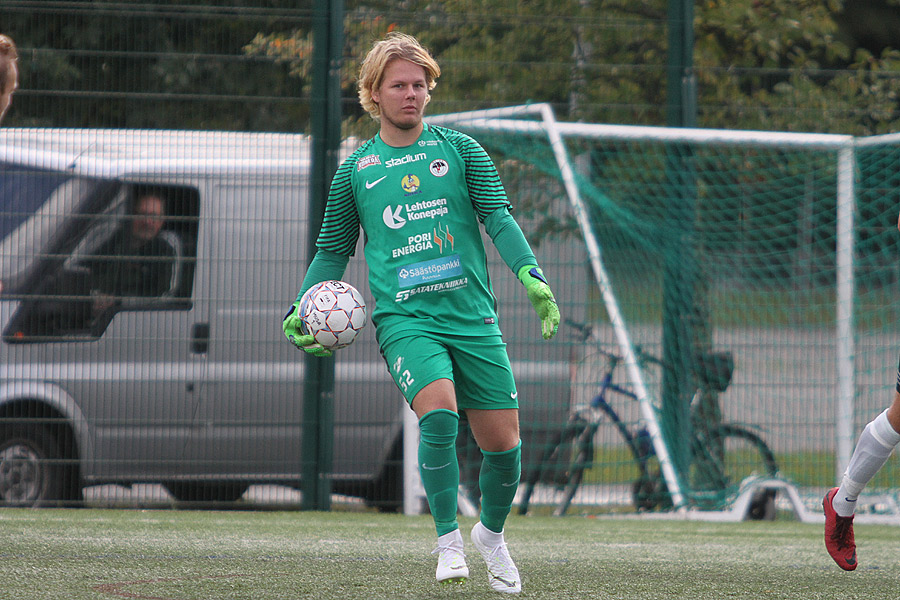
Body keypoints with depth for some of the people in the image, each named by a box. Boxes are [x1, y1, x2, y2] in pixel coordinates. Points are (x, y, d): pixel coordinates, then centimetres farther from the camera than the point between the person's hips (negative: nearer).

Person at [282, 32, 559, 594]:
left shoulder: (459, 149, 9)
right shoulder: (355, 171, 12)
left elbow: (498, 216, 1)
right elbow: (333, 250, 19)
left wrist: (529, 273, -16)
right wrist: (301, 310, 6)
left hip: (472, 316, 1)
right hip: (404, 317, -1)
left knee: (503, 442, 0)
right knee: (439, 412, -27)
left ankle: (492, 533, 30)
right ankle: (448, 541, -12)